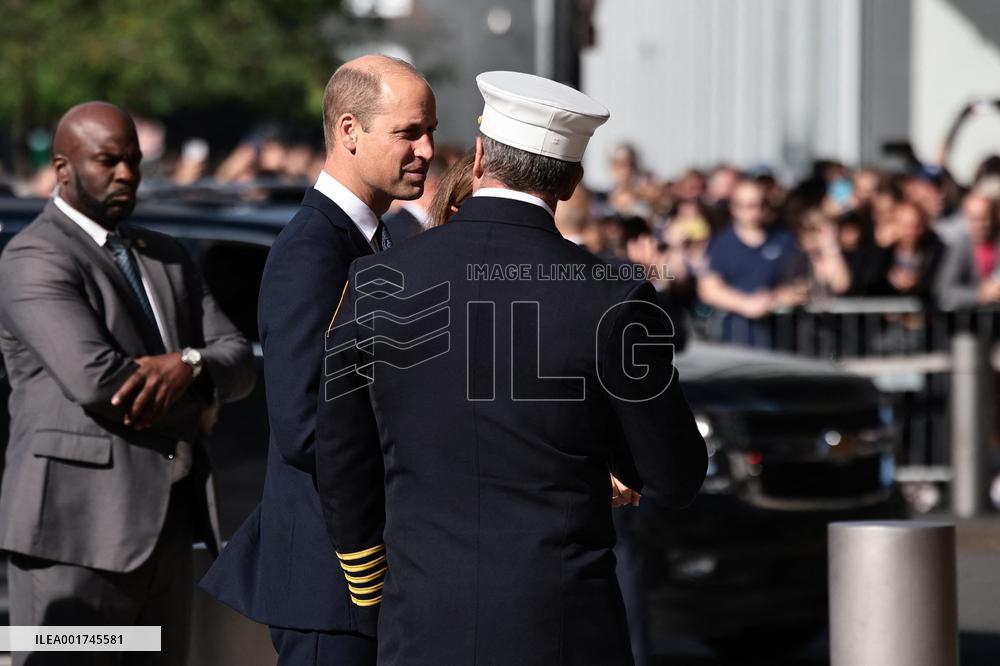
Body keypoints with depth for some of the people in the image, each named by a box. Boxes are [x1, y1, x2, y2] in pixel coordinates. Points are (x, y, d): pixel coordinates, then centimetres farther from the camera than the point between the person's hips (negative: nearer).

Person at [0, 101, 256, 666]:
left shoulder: (168, 258, 19)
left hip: (164, 533, 8)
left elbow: (240, 364, 9)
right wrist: (196, 409, -5)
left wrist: (188, 366, -14)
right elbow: (95, 381, -22)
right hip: (77, 535, -8)